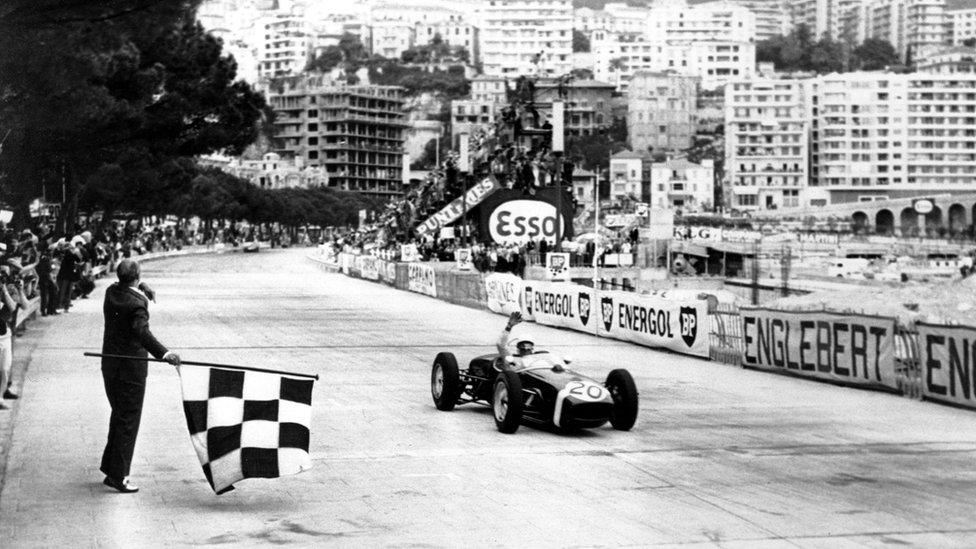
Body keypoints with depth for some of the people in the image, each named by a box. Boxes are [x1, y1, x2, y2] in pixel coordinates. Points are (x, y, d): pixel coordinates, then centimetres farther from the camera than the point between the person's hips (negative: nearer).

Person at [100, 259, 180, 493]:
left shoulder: (112, 292, 2)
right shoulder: (137, 304, -21)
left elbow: (128, 287, 26)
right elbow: (141, 331, -37)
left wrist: (143, 288, 9)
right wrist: (164, 353, -46)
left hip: (110, 364, 8)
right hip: (130, 368, -8)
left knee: (119, 415, 20)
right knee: (128, 421, 0)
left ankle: (110, 468, 27)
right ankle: (118, 476, 1)